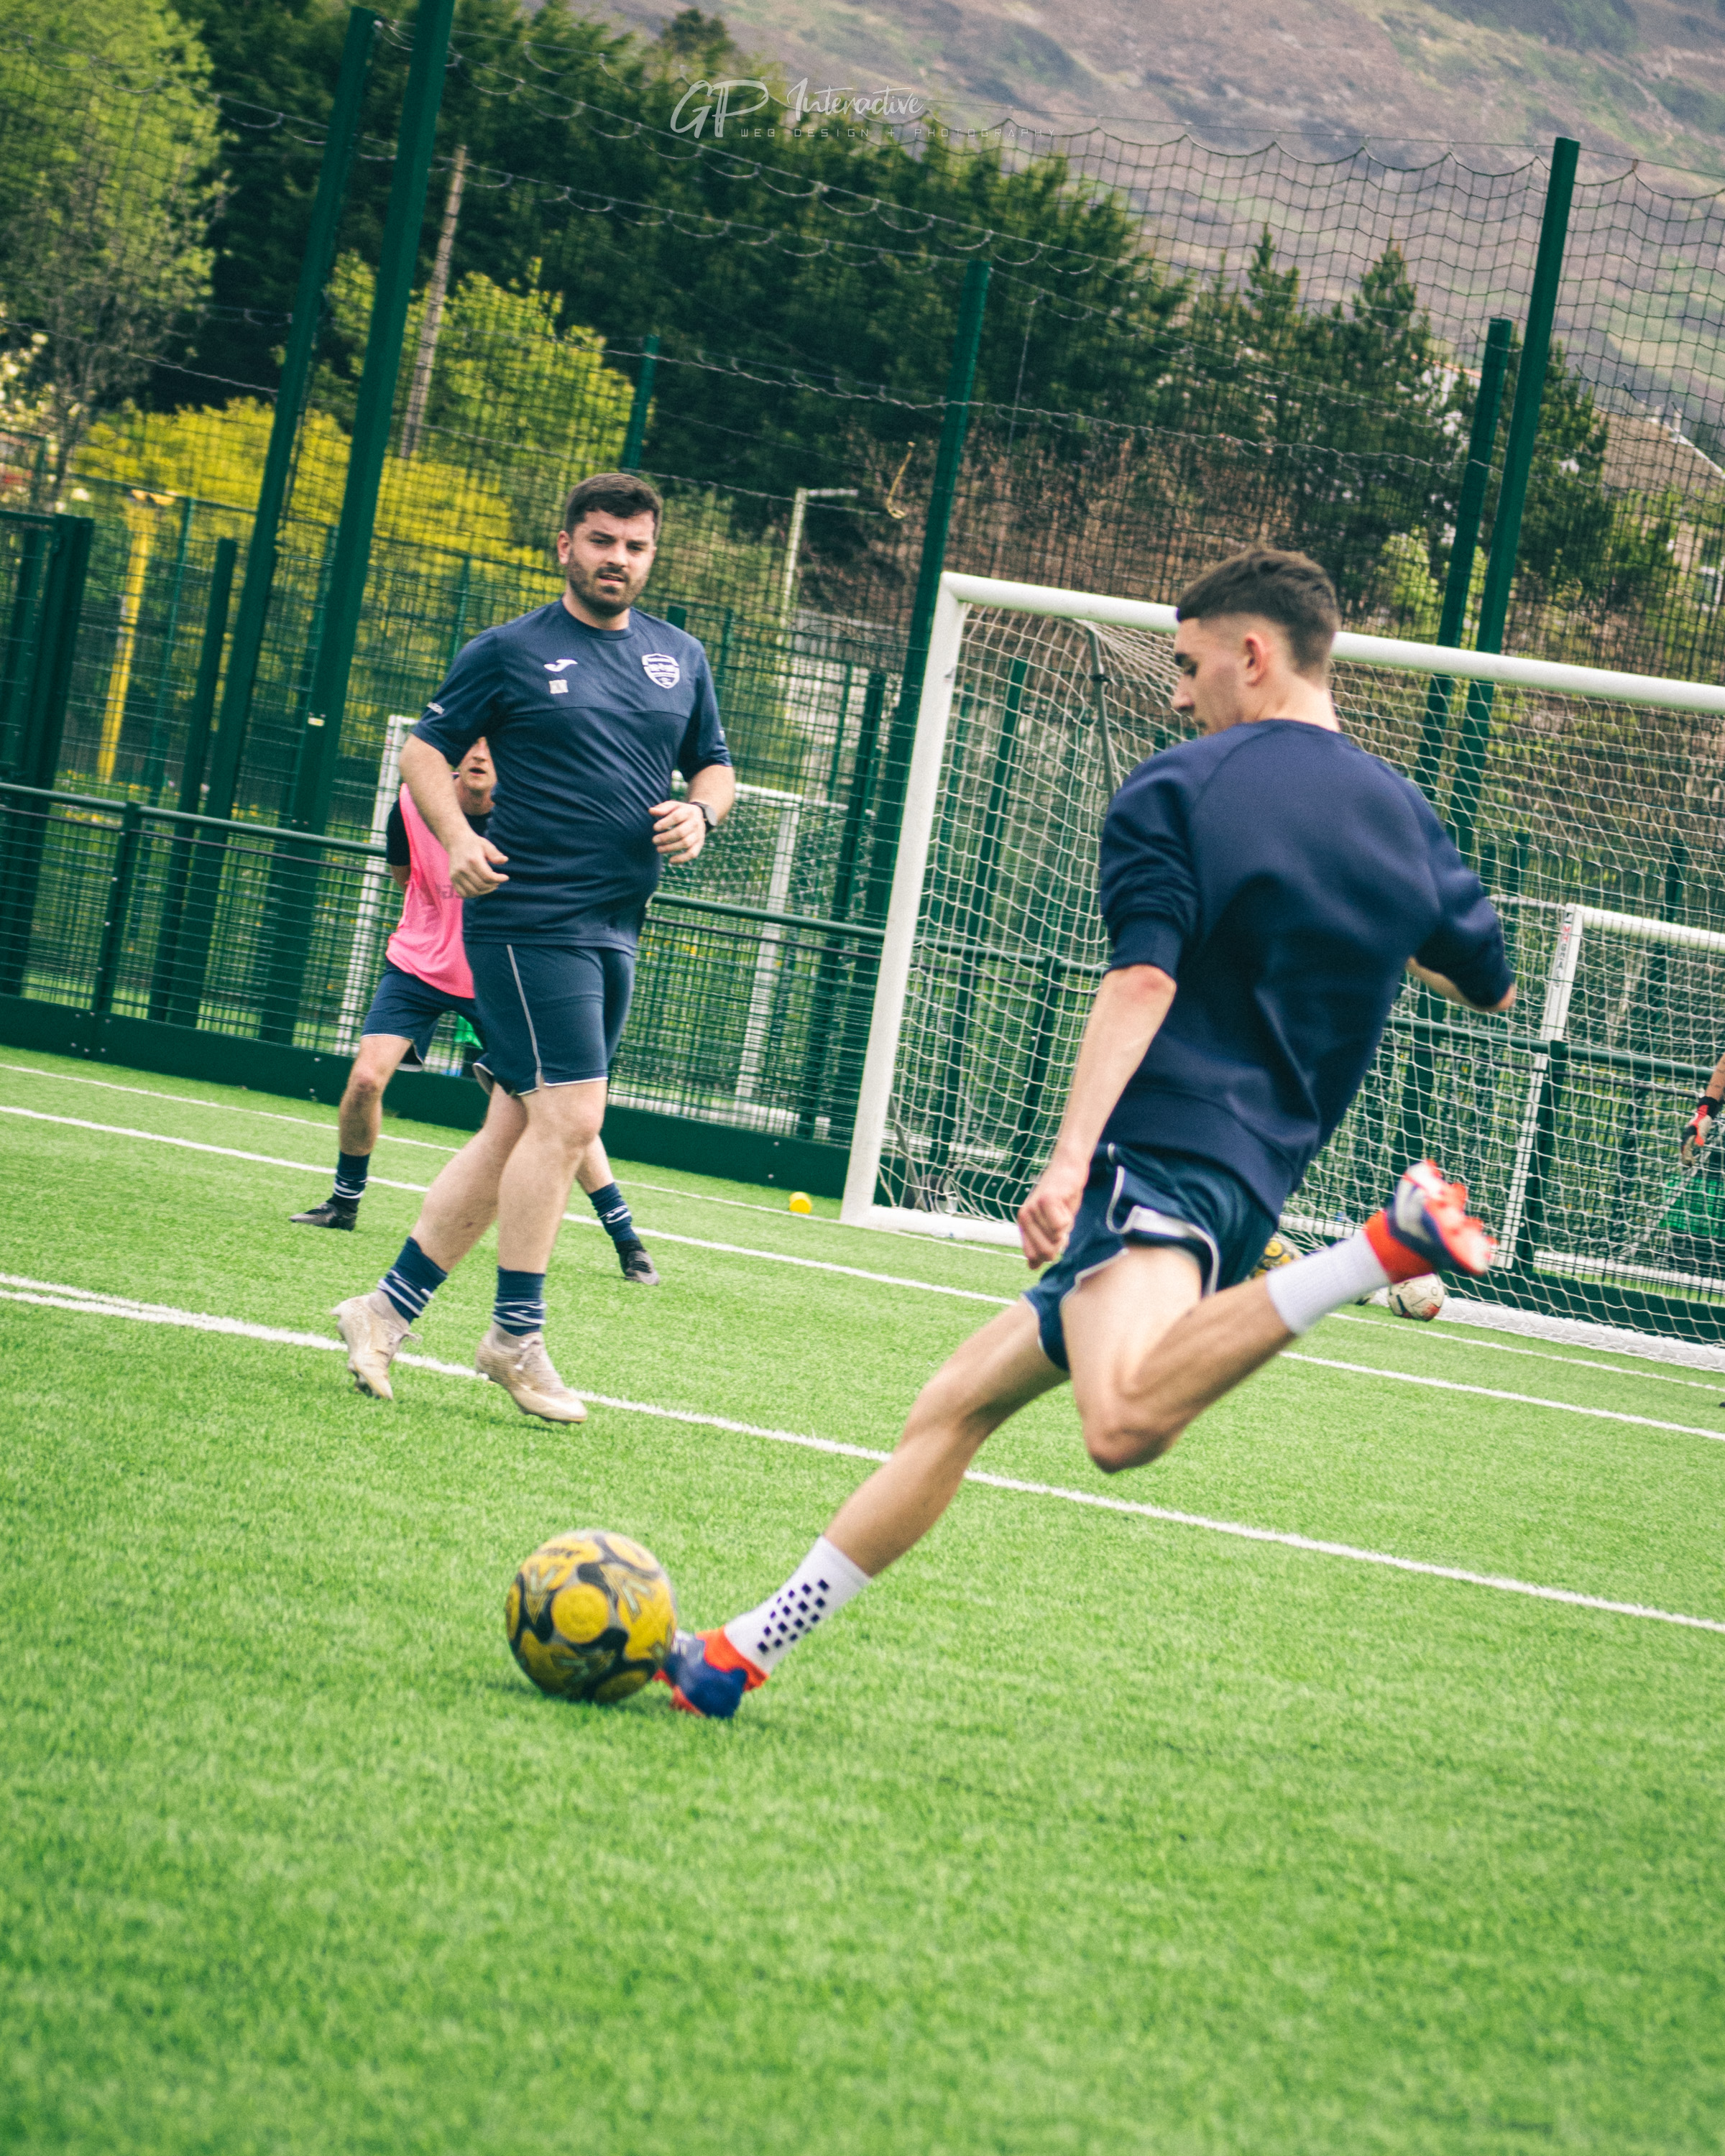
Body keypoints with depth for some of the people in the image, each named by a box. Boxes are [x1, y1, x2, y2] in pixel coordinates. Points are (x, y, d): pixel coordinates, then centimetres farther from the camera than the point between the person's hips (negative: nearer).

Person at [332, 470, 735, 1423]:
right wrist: (458, 836, -15)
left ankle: (389, 1306, 15)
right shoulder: (509, 651, -1)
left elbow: (714, 764, 23)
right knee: (568, 1116, -14)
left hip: (614, 931, 6)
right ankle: (516, 1336, -4)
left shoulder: (681, 657, 14)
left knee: (518, 1130, 7)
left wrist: (699, 813, 0)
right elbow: (425, 749, 2)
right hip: (529, 914, -6)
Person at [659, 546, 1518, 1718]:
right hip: (1259, 1172, 9)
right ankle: (743, 1652, 14)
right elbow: (1494, 983, 26)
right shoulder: (1402, 810, 16)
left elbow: (1142, 982, -16)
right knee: (955, 1404, 14)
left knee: (1126, 1420, -39)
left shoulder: (1173, 789, -1)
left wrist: (1069, 1160, -24)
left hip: (1161, 1149, -9)